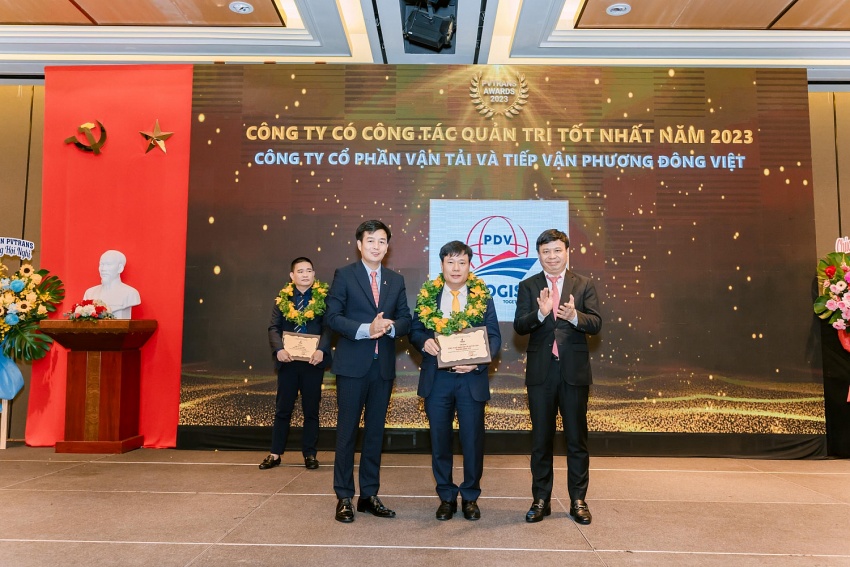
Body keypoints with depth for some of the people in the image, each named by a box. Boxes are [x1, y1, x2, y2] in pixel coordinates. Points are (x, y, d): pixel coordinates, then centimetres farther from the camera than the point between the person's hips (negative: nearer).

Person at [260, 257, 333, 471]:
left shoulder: (324, 298, 0)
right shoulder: (282, 299, 6)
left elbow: (328, 327, -6)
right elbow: (274, 327, 1)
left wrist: (321, 350, -21)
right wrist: (279, 349, -16)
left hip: (312, 361, -1)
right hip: (287, 360, 2)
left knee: (311, 409, 8)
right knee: (283, 409, 10)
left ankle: (309, 454, 19)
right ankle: (275, 453, 20)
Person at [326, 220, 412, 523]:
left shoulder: (396, 280, 11)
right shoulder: (344, 275, -1)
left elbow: (405, 319, 8)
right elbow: (332, 316, -8)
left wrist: (391, 326, -14)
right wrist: (365, 329, -20)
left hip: (383, 365, 4)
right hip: (352, 364, -4)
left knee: (375, 431, 11)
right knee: (347, 430, 3)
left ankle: (370, 495, 23)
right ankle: (344, 497, 14)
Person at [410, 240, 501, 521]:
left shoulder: (483, 298, 1)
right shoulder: (427, 296, 4)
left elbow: (494, 337, -1)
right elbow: (414, 330, 7)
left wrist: (477, 362, -17)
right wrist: (424, 341, -16)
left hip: (471, 379, -1)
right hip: (436, 379, 1)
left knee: (472, 440, 6)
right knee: (440, 440, 11)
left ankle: (470, 497, 26)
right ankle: (446, 496, 27)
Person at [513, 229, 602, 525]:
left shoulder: (584, 285, 5)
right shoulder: (528, 286, 5)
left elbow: (596, 323, -6)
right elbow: (519, 326, -6)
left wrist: (574, 316, -26)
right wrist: (540, 313, -26)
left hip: (574, 370, 0)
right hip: (541, 371, 1)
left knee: (577, 438, 8)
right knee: (541, 439, 10)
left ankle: (578, 500, 22)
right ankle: (541, 500, 22)